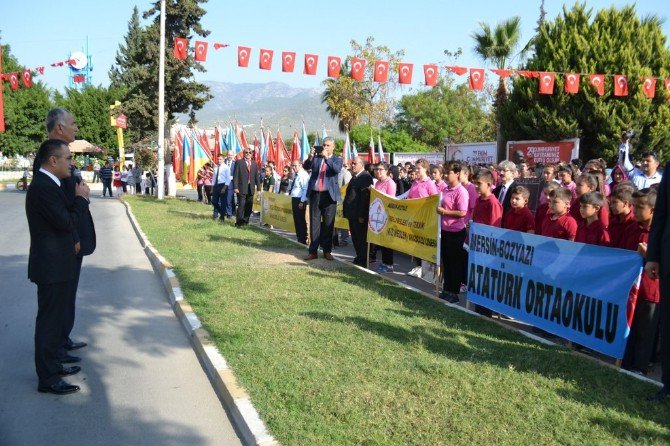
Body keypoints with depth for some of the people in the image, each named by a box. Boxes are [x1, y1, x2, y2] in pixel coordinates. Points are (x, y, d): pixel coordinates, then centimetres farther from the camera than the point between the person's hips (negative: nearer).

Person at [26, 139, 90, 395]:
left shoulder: (48, 184, 12)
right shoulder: (43, 187, -21)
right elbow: (67, 222, -23)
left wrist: (71, 242, 7)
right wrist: (81, 198, -12)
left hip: (58, 265, 10)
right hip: (52, 267, -10)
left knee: (56, 318, 20)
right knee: (49, 321, -2)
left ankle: (52, 365, 33)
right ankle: (48, 379, 7)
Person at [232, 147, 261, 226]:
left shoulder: (254, 164, 14)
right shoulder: (239, 162, 1)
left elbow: (257, 177, 14)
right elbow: (235, 176, -4)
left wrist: (258, 188, 8)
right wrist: (235, 187, -12)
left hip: (251, 189, 5)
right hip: (242, 189, -5)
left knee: (249, 206, 7)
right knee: (241, 205, -8)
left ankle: (245, 221, 19)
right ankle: (239, 222, -2)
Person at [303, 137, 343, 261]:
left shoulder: (337, 160, 6)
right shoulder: (316, 157, 12)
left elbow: (337, 170, -14)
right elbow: (306, 167, -3)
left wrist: (327, 158, -24)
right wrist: (310, 157, -21)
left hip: (329, 195, -2)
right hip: (315, 194, 2)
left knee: (328, 224, 3)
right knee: (314, 223, 4)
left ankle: (327, 251, 12)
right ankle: (313, 251, 7)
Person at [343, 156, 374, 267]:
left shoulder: (366, 177, -13)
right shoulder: (354, 177, 17)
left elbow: (365, 197, -19)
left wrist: (361, 215, -22)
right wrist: (346, 210, 14)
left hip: (359, 215, -9)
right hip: (352, 214, 9)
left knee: (361, 238, -2)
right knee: (355, 237, 14)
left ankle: (363, 260, 5)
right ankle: (359, 257, 23)